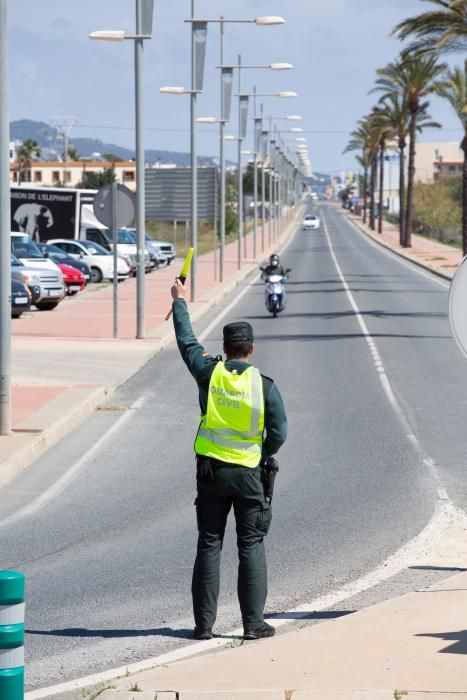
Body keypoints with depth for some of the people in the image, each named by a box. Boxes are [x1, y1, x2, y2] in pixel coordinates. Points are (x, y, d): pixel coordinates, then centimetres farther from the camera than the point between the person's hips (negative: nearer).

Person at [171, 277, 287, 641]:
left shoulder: (210, 373, -3)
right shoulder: (265, 385, -8)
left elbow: (187, 342, 13)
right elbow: (279, 433, -8)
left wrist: (180, 302, 27)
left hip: (210, 470, 2)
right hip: (248, 472, -2)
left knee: (209, 545, 6)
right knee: (251, 547, 4)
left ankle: (204, 623, 6)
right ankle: (254, 623, 2)